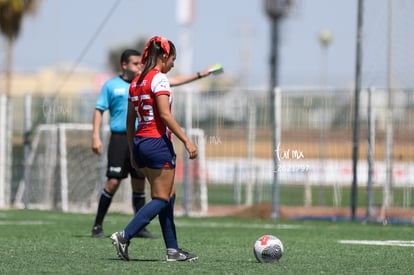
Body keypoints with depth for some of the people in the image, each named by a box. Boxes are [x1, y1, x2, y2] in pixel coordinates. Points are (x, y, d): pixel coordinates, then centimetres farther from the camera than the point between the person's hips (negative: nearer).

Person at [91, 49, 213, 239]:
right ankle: (97, 226, -1)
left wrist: (199, 75, 10)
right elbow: (99, 110, 2)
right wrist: (96, 137, -8)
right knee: (113, 182, -9)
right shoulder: (111, 85, 2)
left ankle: (139, 227, 11)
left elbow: (172, 81, 15)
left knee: (139, 184, 4)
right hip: (120, 138, -4)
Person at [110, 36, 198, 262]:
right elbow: (165, 115, -20)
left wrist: (133, 151, 21)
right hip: (158, 142, -9)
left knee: (169, 194, 14)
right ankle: (125, 236, -12)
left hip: (139, 142, 9)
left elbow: (130, 120, 15)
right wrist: (186, 141, -19)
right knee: (161, 199, -1)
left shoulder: (135, 82, 13)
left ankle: (172, 249, 11)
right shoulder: (159, 78, -11)